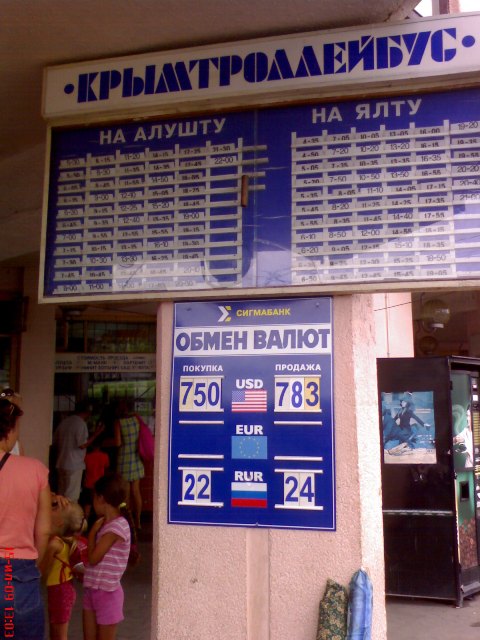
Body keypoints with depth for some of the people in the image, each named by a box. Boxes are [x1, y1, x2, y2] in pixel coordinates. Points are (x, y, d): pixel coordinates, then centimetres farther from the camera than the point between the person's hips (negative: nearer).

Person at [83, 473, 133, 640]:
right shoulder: (106, 524, 7)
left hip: (107, 593, -8)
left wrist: (93, 531, -9)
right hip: (91, 590, 8)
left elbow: (93, 558, -20)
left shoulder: (117, 526, -20)